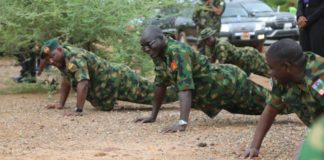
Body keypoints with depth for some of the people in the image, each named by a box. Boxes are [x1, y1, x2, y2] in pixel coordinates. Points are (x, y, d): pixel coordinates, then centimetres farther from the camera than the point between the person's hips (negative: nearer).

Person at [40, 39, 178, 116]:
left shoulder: (75, 58, -30)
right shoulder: (62, 59, 2)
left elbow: (83, 83, -41)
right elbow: (66, 81, 18)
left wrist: (78, 110, -43)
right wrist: (61, 104, 15)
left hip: (119, 79, -10)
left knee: (155, 93, -3)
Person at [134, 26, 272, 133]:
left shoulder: (177, 52, -35)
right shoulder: (158, 54, -8)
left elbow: (185, 88, -44)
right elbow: (160, 84, 4)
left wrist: (182, 123, -52)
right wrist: (153, 116, 6)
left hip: (229, 82, -9)